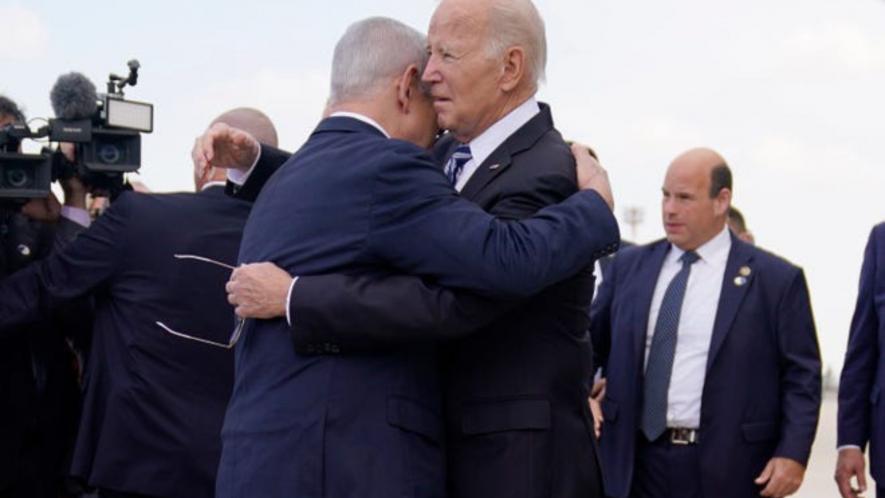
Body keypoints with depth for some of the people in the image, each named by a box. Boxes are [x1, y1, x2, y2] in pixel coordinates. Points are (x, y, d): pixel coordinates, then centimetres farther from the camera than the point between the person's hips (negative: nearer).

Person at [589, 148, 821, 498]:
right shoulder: (629, 266, 11)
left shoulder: (776, 279, -1)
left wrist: (793, 454, -11)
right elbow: (593, 339, 17)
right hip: (637, 465, 3)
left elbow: (801, 376, -1)